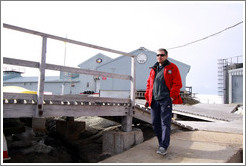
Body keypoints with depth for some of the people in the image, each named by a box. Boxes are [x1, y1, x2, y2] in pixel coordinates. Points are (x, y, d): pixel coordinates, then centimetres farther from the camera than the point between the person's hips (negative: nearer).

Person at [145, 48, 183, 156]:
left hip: (166, 99, -5)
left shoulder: (172, 68, 3)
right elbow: (149, 84, 20)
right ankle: (162, 142, 23)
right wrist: (147, 98, 13)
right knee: (155, 123, 7)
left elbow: (177, 83, -3)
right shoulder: (153, 69, 19)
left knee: (165, 123, -6)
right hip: (154, 100, 6)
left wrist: (172, 96, -13)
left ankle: (163, 146, -2)